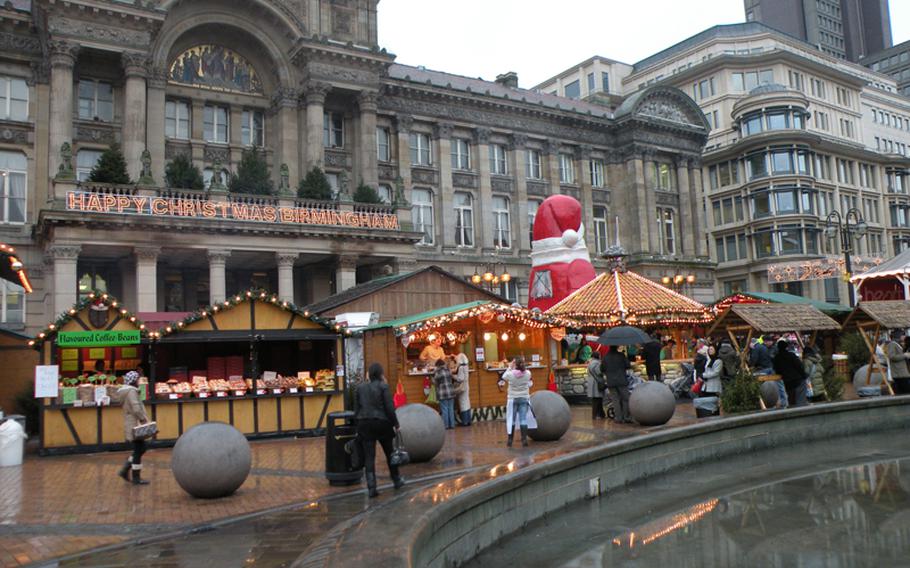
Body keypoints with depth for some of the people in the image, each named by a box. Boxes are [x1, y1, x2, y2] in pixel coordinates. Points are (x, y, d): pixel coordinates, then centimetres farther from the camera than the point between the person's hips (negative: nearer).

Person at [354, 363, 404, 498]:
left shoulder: (360, 387, 6)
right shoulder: (383, 386, -7)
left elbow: (356, 408, 8)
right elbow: (389, 408, -10)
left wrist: (358, 426, 15)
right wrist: (395, 424, -2)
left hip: (364, 424, 3)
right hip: (382, 423, -3)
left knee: (369, 456, 3)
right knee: (390, 453, 15)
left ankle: (371, 488, -3)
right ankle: (397, 480, 29)